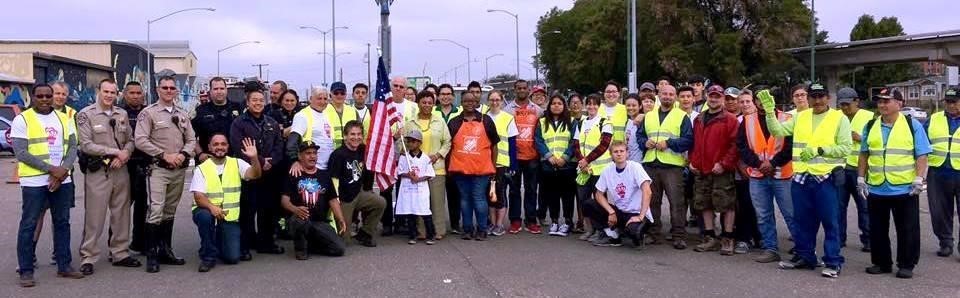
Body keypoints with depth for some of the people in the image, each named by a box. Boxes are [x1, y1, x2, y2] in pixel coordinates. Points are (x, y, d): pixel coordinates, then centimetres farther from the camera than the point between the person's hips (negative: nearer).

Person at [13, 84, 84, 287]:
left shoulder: (64, 119, 11)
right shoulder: (22, 120, -3)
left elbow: (72, 146, 7)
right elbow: (21, 153, -11)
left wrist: (63, 170, -11)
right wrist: (51, 169, -17)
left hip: (63, 180, 5)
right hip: (34, 181, -4)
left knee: (62, 223, 10)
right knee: (29, 225, -1)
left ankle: (64, 266, 19)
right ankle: (26, 271, 6)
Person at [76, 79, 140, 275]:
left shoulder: (122, 114, 11)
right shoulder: (86, 115, -4)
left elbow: (130, 140, 12)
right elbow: (86, 145, -11)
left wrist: (124, 155, -9)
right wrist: (115, 152, -13)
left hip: (121, 171, 5)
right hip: (97, 172, -5)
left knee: (121, 214, 10)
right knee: (94, 216, -3)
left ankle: (120, 253, 20)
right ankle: (88, 257, 5)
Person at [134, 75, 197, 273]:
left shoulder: (182, 115, 13)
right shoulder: (149, 113, -3)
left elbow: (191, 139, 13)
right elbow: (140, 140, -11)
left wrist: (183, 154, -7)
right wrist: (164, 155, -15)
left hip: (179, 169, 5)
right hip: (158, 168, -5)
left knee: (170, 211, 13)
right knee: (156, 210, -13)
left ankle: (165, 250, 21)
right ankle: (152, 255, -7)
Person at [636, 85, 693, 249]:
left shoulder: (682, 116, 2)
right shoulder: (649, 116, 17)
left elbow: (688, 140, -6)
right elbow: (639, 135, 20)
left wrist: (669, 143, -15)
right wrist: (645, 142, -1)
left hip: (672, 166, -4)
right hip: (650, 164, 4)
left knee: (677, 201, -6)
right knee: (651, 200, 9)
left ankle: (679, 236, -1)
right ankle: (653, 233, 18)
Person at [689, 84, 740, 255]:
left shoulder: (730, 120, -4)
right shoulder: (699, 120, 15)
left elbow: (734, 144, -11)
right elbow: (694, 143, 19)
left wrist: (724, 164, -16)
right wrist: (692, 161, 8)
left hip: (722, 171, -6)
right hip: (701, 171, 6)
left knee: (727, 205, -4)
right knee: (705, 204, 10)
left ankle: (727, 240, 3)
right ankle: (710, 239, 18)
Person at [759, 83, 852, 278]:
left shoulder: (839, 118, -1)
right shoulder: (800, 117, 11)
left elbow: (845, 148, -8)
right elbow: (778, 131, 3)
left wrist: (819, 150, -18)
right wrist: (770, 111, -8)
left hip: (826, 178, -4)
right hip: (801, 178, 4)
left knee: (830, 222, 0)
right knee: (803, 221, 12)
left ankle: (833, 262, 7)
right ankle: (804, 257, 24)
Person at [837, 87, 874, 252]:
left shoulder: (869, 117, 0)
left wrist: (860, 138, -15)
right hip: (840, 167, 4)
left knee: (864, 206, 2)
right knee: (839, 205, 6)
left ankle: (867, 240, 10)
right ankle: (839, 238, 15)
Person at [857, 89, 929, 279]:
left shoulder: (913, 125, -1)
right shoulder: (870, 127, 9)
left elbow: (922, 155, -3)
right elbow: (864, 155, 14)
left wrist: (919, 180, -11)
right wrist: (861, 179, 7)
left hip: (905, 189, -3)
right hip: (876, 189, 4)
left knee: (907, 229, 3)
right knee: (878, 229, 10)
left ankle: (906, 265, 14)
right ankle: (881, 263, 22)